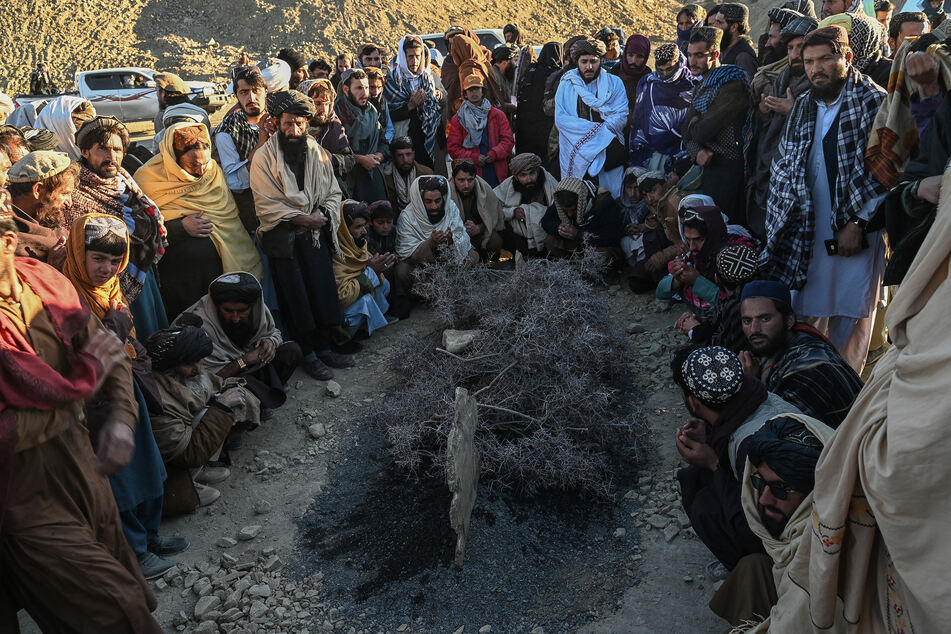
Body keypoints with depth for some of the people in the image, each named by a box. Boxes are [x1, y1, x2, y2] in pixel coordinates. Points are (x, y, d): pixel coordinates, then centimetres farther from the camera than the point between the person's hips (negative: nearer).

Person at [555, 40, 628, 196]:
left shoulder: (614, 83, 8)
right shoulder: (566, 85, 7)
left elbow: (621, 116, -2)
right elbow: (560, 119, -4)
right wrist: (597, 129, -12)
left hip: (609, 153, 0)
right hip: (575, 152, 0)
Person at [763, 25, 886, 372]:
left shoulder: (873, 103, -5)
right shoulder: (803, 106, 14)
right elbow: (784, 169, 17)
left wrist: (858, 224, -16)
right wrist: (780, 226, 9)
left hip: (855, 230, -5)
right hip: (807, 232, 5)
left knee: (848, 322, 1)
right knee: (805, 315, 10)